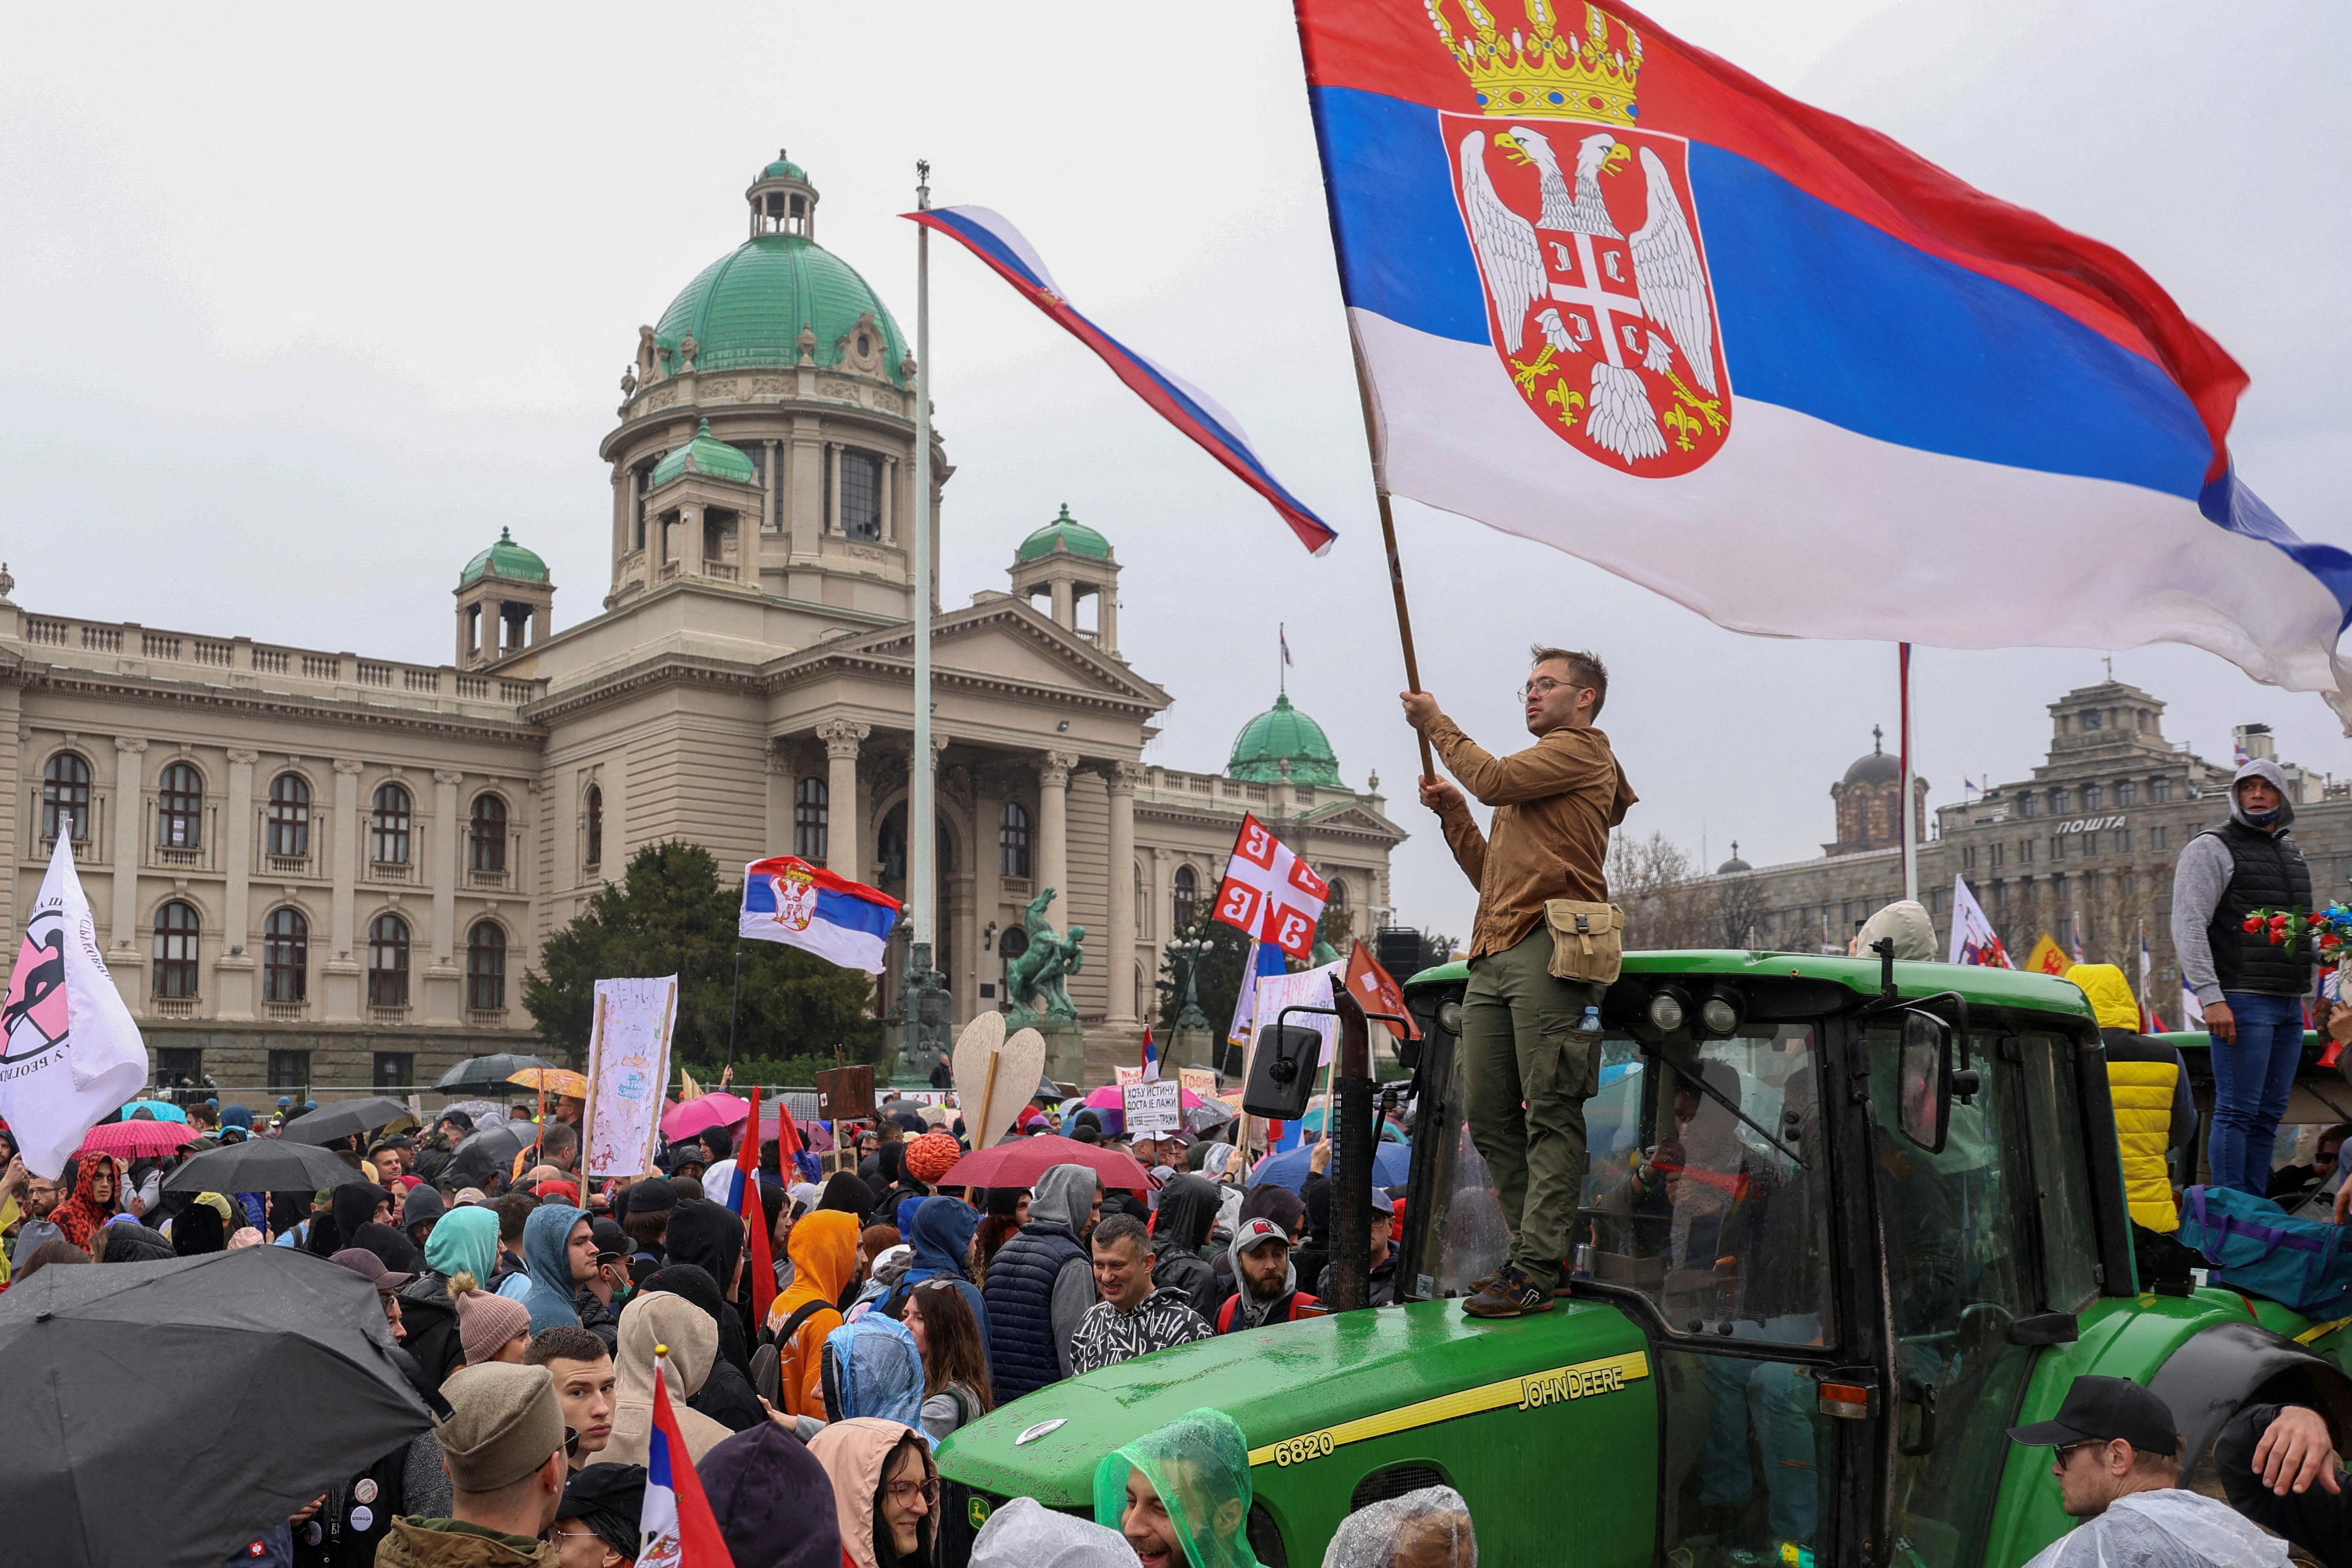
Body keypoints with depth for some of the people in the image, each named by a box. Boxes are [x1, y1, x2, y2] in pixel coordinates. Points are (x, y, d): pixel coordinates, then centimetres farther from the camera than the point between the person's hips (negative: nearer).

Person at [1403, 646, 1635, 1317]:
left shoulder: (1582, 750, 6)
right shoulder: (1529, 780, 33)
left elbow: (1494, 779, -8)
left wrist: (1437, 724, 6)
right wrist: (1453, 813, 19)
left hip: (1546, 946, -10)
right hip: (1494, 956, 10)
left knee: (1549, 1115, -12)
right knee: (1490, 1118, 5)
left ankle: (1536, 1273, -15)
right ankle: (1533, 1251, 11)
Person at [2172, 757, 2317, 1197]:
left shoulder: (2292, 852, 20)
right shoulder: (2211, 849, -3)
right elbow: (2188, 927, -12)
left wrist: (2309, 991, 18)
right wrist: (2211, 996, -20)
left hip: (2289, 1004, 7)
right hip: (2242, 1001, -7)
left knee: (2269, 1113, 8)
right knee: (2237, 1111, -8)